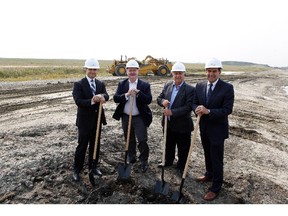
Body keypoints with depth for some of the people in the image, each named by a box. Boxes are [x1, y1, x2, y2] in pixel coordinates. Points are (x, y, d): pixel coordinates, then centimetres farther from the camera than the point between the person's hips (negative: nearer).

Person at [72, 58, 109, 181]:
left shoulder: (101, 84, 7)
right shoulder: (78, 84, -8)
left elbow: (106, 96, -11)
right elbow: (78, 101, -20)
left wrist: (102, 96, -34)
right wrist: (92, 101, -34)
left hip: (97, 119, 5)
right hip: (84, 120, -4)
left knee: (95, 145, 15)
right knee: (82, 146, 6)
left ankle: (93, 167, 33)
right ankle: (77, 170, 23)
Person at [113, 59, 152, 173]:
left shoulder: (145, 85, -4)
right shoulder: (121, 84, 1)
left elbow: (149, 100, -14)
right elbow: (115, 98, -9)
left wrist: (137, 93, -26)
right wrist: (127, 94, -25)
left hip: (140, 118, -2)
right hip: (126, 117, 3)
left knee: (142, 140, -1)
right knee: (129, 140, 18)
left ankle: (144, 161, 19)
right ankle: (131, 158, 38)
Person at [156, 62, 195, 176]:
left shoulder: (190, 89, -16)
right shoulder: (167, 85, 1)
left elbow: (188, 107, -23)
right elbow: (159, 98, 7)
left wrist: (172, 112, -28)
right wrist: (163, 101, -17)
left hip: (182, 125, -5)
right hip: (168, 123, 5)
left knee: (183, 148, 13)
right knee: (168, 145, 25)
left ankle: (181, 167, 34)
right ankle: (168, 161, 47)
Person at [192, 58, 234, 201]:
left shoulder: (227, 88, -15)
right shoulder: (200, 85, 0)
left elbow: (227, 110, -19)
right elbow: (194, 102, 5)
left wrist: (208, 111, -29)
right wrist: (197, 109, -19)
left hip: (217, 129, -5)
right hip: (204, 127, 5)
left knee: (217, 158, 5)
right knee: (207, 154, 23)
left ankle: (216, 188, 21)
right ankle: (209, 175, 46)